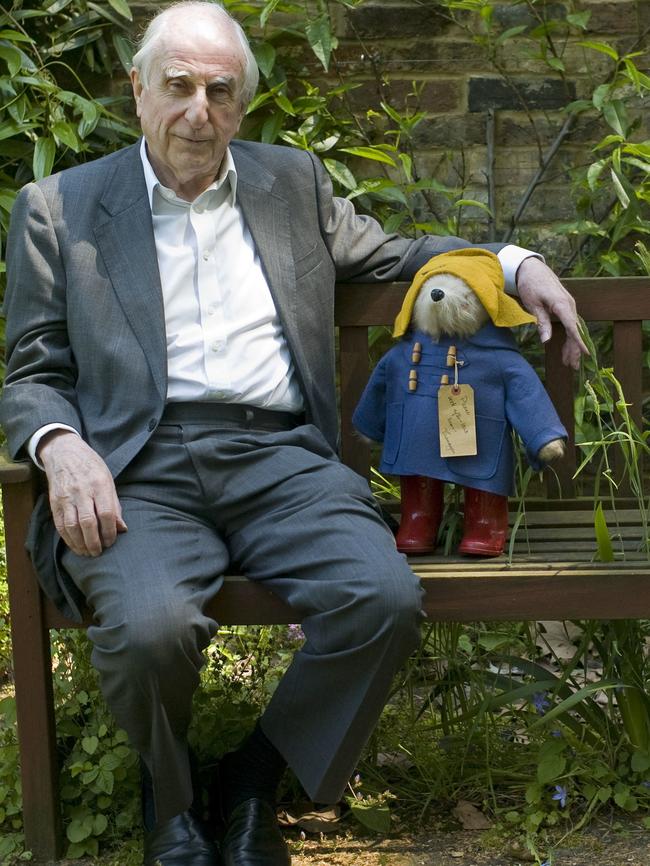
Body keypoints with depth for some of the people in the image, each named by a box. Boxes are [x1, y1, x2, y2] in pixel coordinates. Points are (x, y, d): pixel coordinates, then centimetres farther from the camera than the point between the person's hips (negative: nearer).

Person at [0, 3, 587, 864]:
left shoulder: (292, 180, 20)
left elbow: (390, 257, 31)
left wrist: (514, 261, 16)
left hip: (280, 456, 3)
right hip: (141, 467, -2)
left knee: (385, 599, -26)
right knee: (150, 625, -33)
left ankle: (255, 777, 1)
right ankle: (168, 791, 3)